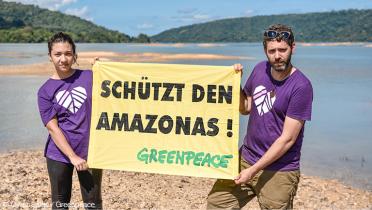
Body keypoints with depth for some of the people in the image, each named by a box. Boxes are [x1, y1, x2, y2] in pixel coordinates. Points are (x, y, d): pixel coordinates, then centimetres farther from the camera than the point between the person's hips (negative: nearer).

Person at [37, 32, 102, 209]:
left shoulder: (90, 77, -1)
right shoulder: (45, 91, -3)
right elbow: (52, 128, -9)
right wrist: (73, 157, -16)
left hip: (90, 151, 0)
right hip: (59, 154, 0)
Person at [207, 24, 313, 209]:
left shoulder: (301, 86, -18)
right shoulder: (260, 70, 1)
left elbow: (287, 139, -18)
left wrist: (253, 170, -17)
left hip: (279, 171, -5)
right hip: (245, 158, 6)